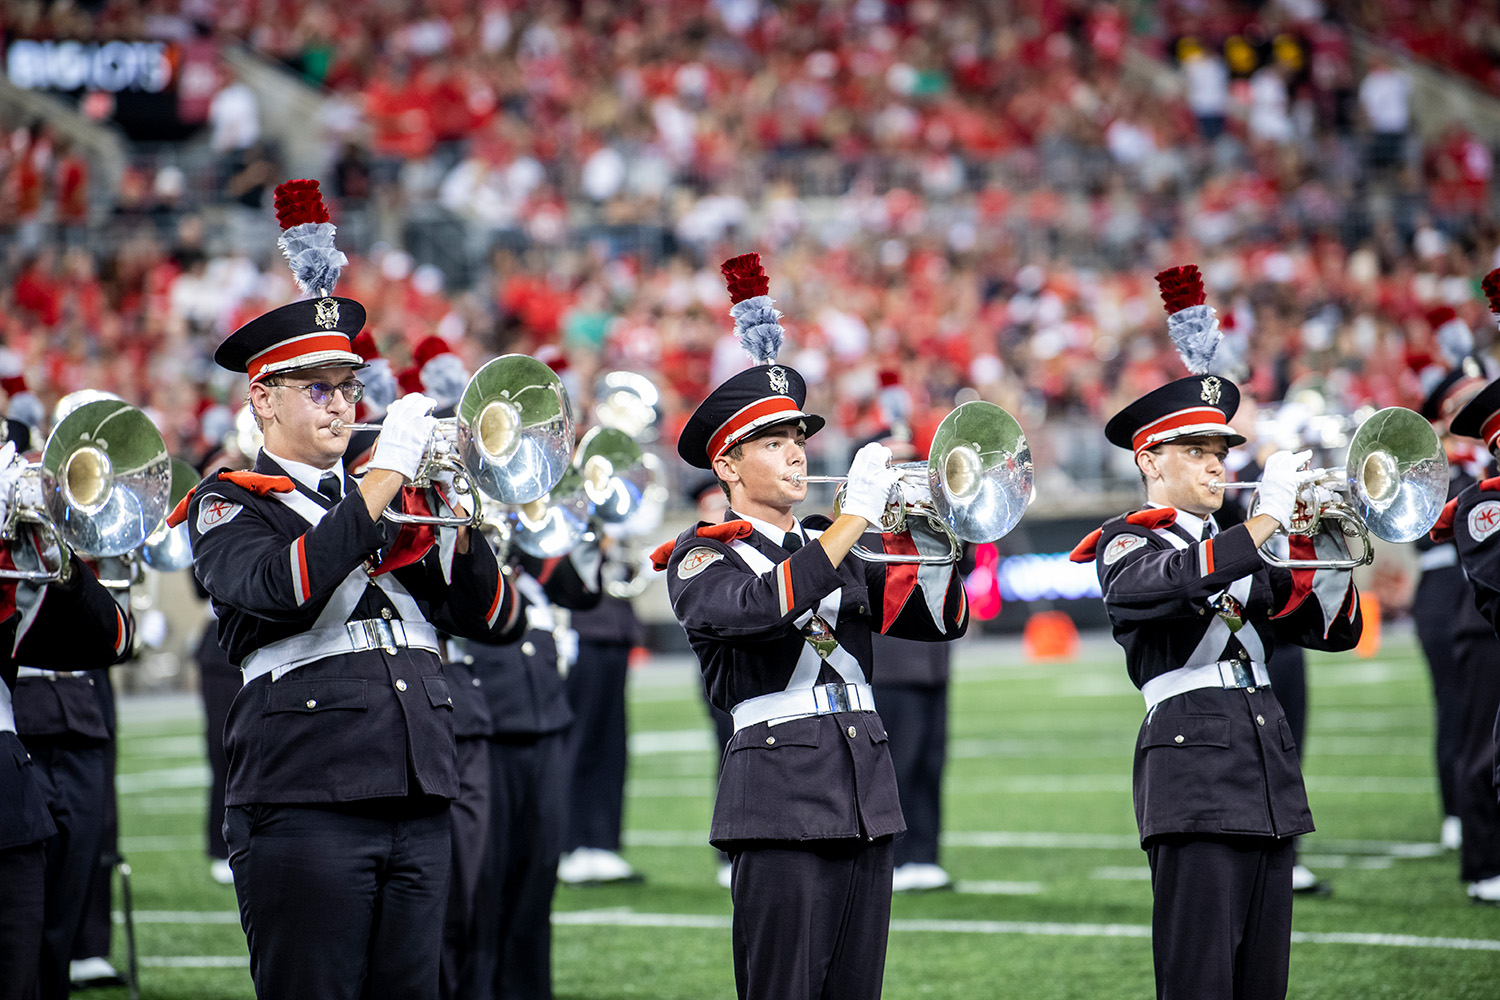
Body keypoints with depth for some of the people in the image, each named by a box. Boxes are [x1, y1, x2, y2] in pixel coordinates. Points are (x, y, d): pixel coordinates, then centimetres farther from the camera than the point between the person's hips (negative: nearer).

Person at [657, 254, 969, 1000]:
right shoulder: (702, 558, 0)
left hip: (866, 799, 6)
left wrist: (921, 537, -3)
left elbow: (943, 622, 15)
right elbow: (763, 605, -22)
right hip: (781, 804, -6)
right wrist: (856, 515, -19)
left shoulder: (830, 548, 19)